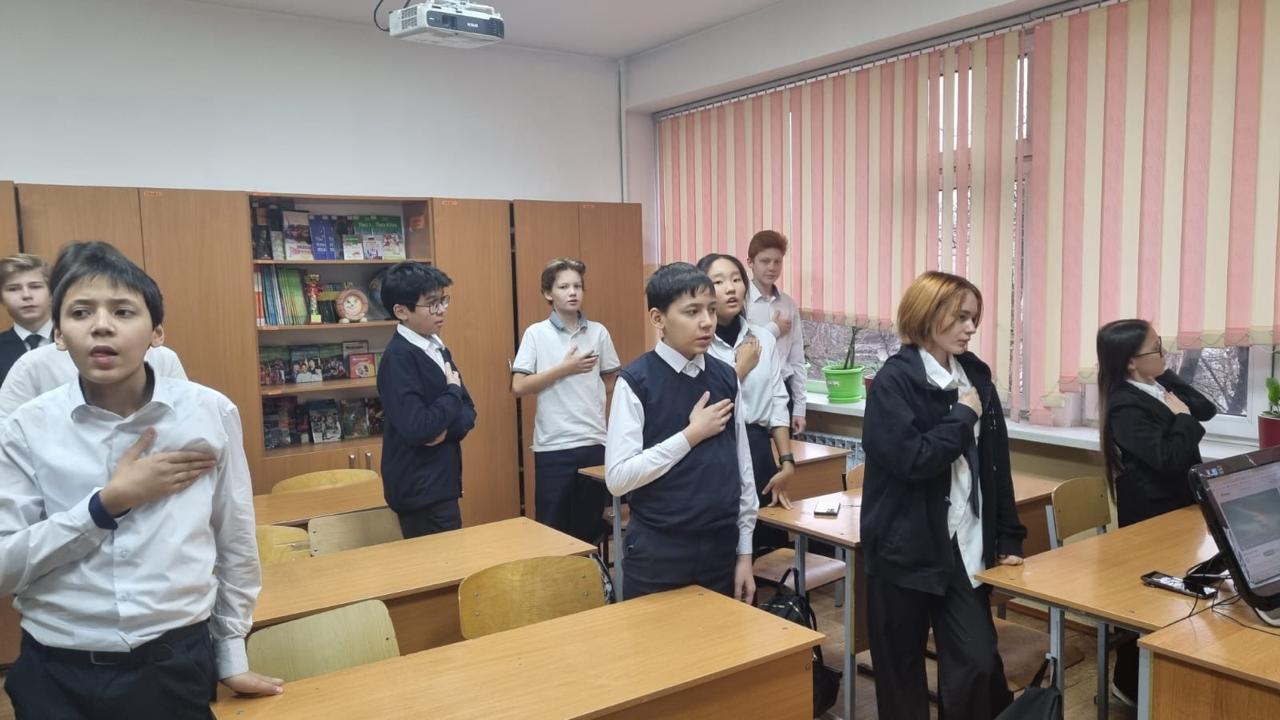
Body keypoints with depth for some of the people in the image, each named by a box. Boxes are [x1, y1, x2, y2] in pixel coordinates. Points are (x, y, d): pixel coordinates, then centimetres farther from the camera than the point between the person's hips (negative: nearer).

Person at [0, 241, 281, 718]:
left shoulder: (210, 413, -7)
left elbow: (235, 544, 3)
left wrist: (232, 658, 9)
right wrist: (108, 502, -16)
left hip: (177, 663, 1)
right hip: (57, 674, 0)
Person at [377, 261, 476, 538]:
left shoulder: (438, 349, 9)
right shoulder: (398, 357, -17)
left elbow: (468, 411, 9)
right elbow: (417, 430, -27)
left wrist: (448, 429, -12)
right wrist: (453, 392, -13)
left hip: (440, 483, 8)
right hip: (420, 490, -8)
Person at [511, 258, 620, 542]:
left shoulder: (599, 332, 5)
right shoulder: (535, 334, -3)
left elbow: (612, 381, 16)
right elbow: (519, 387, -9)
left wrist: (590, 402, 2)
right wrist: (565, 368, -11)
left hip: (595, 441, 3)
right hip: (553, 445, -2)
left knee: (591, 526, 12)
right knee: (552, 528, 7)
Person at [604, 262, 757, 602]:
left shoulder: (726, 378, 2)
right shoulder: (636, 382, -12)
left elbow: (742, 465, 7)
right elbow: (617, 477, -16)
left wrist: (744, 551, 8)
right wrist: (692, 434, -16)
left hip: (721, 550, 4)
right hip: (658, 555, -4)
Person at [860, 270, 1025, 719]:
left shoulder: (976, 375, 6)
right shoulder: (894, 380, -11)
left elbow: (996, 463, 9)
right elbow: (910, 459, -22)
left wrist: (1008, 536, 9)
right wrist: (963, 415, -13)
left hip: (966, 545, 5)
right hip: (906, 547, -4)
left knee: (977, 661, 1)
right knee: (902, 666, 9)